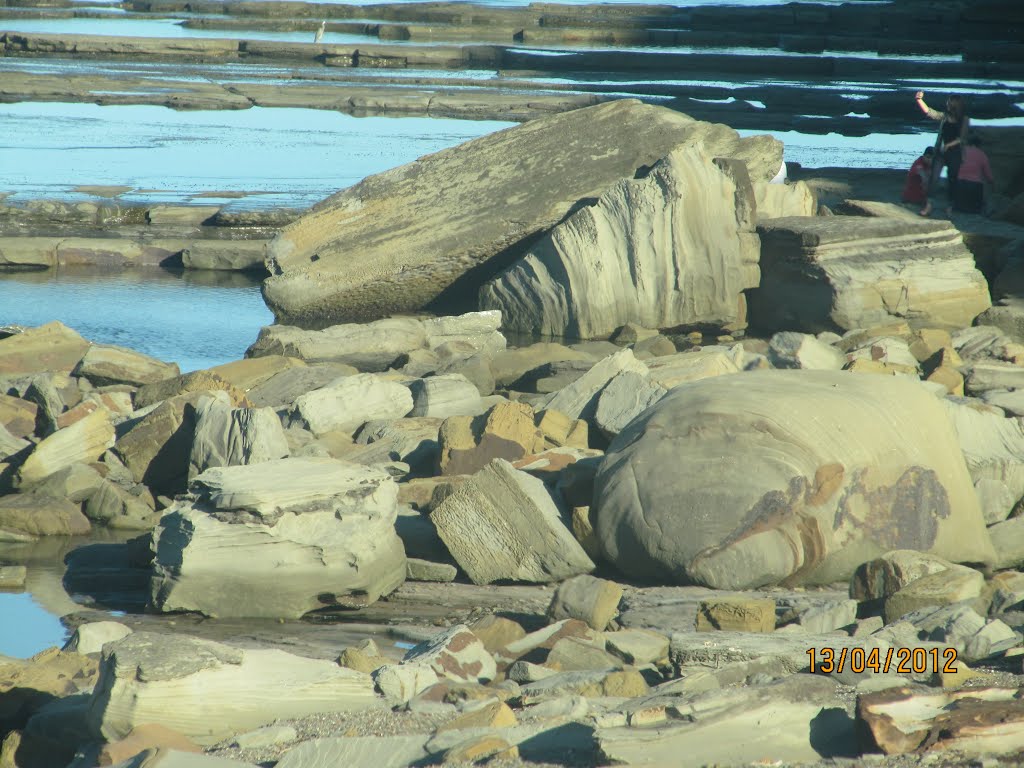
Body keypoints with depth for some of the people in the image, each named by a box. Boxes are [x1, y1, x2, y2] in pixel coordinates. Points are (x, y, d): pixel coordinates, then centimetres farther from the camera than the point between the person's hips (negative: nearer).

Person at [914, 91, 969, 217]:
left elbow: (962, 138, -7)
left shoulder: (964, 120, -2)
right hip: (940, 152, 2)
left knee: (952, 180, 6)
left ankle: (950, 207, 18)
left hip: (954, 153, -2)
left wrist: (949, 145, -19)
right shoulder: (944, 116, 6)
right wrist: (919, 100, -13)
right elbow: (928, 111, -1)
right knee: (933, 177, -6)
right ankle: (928, 206, -7)